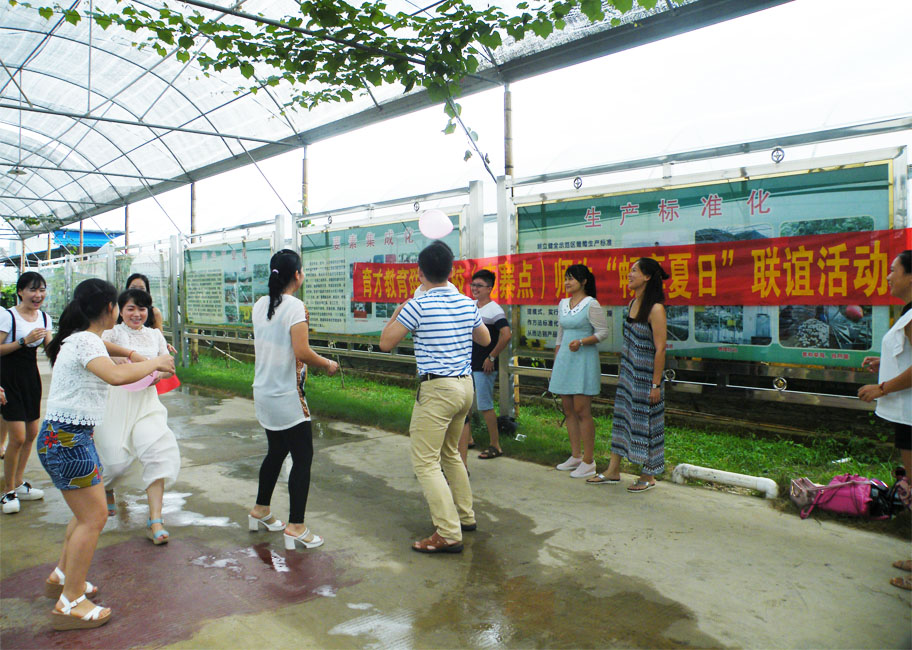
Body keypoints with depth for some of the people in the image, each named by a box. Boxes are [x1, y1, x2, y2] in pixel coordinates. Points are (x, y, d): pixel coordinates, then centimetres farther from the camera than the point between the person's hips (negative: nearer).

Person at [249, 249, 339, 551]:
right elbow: (302, 352, -24)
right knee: (303, 458, 0)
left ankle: (260, 511, 36)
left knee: (276, 451, 23)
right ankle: (295, 528, 2)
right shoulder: (295, 306, -17)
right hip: (287, 396, -8)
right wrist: (329, 365, -9)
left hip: (264, 393, 8)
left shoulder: (260, 305, 6)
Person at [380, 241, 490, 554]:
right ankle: (465, 516, 32)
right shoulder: (467, 303, 7)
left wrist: (396, 314, 7)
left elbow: (386, 343, -7)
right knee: (450, 453, 24)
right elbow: (485, 339, 22)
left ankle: (449, 534, -6)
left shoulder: (418, 305, -13)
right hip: (465, 386, 8)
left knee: (425, 462, -3)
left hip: (436, 389, -8)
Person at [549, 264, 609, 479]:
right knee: (568, 410, 10)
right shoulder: (562, 304, 14)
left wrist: (581, 342, -23)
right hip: (564, 360, 7)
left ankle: (588, 461, 1)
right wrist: (555, 363, 18)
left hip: (584, 360, -7)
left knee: (582, 410, -7)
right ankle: (576, 456, 21)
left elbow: (603, 331, -9)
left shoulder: (591, 304, -7)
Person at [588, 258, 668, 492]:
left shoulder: (655, 308, -17)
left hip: (646, 375, -8)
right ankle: (613, 471, 22)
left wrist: (656, 384, -18)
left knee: (646, 421, 3)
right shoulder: (633, 303, 9)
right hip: (628, 373, 8)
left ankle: (648, 476, 19)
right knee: (622, 417, 12)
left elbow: (660, 349, -18)